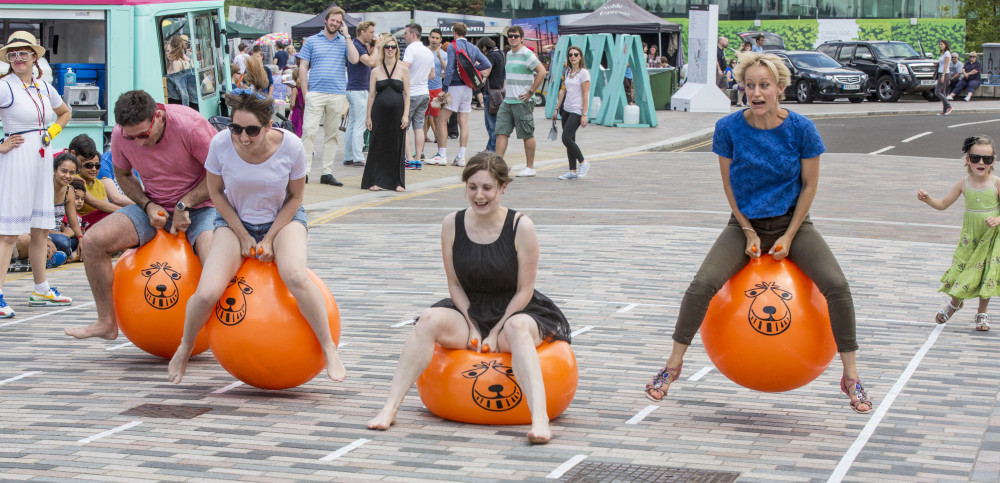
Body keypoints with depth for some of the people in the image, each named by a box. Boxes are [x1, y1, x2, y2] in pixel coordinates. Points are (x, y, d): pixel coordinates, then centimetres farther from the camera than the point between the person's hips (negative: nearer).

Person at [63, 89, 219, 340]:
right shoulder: (120, 135, -10)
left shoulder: (189, 125, -24)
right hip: (155, 208, 4)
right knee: (93, 240, -16)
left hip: (199, 206, -4)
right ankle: (107, 322, -3)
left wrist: (184, 204, -19)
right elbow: (123, 174, 10)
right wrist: (148, 205, -8)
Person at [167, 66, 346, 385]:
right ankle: (184, 349, 14)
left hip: (283, 219, -1)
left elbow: (295, 197, -8)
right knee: (207, 293, -18)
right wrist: (243, 236, -7)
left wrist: (270, 239, -14)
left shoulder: (290, 147, -24)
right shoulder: (221, 144, -22)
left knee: (295, 276, -33)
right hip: (235, 220, 1)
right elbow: (216, 192, -4)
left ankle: (328, 349, -15)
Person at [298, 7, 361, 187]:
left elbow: (354, 59, -7)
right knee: (309, 131, -10)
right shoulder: (312, 41, 9)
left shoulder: (344, 42, 11)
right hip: (315, 94, -2)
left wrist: (346, 35, -4)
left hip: (337, 95, 2)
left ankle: (327, 172, 9)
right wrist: (305, 91, -3)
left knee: (332, 134, 5)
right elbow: (303, 67, 7)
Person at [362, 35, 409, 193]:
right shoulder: (376, 70, 6)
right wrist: (369, 116, 2)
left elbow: (407, 94, 2)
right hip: (380, 112, 0)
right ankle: (375, 181, 8)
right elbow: (371, 95, 7)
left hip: (397, 112, 0)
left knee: (397, 147, 2)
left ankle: (397, 182, 9)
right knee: (377, 146, 0)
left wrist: (406, 115, -6)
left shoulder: (403, 69, 4)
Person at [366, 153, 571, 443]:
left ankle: (539, 417, -52)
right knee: (431, 319, -26)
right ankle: (390, 408, -29)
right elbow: (455, 284, 3)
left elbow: (524, 290, -9)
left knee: (518, 328, -37)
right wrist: (473, 327, -8)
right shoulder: (452, 225, -3)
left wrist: (495, 333, -13)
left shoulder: (521, 227, -13)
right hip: (471, 311, 3)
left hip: (514, 313, -3)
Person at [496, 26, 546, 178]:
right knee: (501, 132, 0)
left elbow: (542, 72, -18)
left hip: (522, 102, -8)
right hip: (507, 101, 8)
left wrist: (530, 92, -17)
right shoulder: (509, 54, 15)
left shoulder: (526, 54, -11)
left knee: (527, 135, 1)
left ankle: (530, 167, 9)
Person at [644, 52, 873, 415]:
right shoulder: (729, 128, -13)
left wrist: (788, 237, -10)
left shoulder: (801, 129, -15)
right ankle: (673, 365, 0)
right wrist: (750, 233, -8)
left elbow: (809, 185, -6)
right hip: (746, 224, 1)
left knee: (836, 285, -21)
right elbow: (729, 184, -2)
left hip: (792, 222, 0)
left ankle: (851, 377, -7)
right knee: (702, 285, -20)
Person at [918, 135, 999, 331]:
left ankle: (981, 313, 21)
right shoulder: (963, 184, -5)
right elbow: (943, 204, 4)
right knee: (961, 271, 3)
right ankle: (955, 303, 34)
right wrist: (927, 199, -12)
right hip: (969, 237, 2)